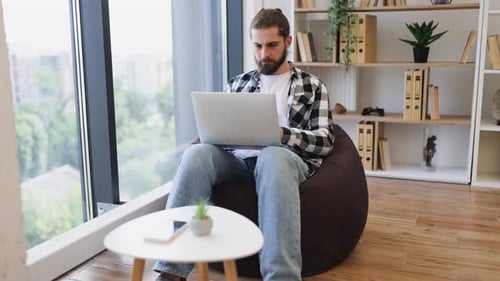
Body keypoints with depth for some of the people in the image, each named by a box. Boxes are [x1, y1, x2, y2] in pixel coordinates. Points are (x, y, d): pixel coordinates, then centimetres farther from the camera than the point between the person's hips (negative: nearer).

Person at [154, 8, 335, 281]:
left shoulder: (312, 86, 14)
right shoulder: (237, 84, 22)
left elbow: (325, 141, 4)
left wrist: (283, 134, -15)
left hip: (285, 157, -2)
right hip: (238, 157, 3)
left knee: (272, 157, -40)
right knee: (197, 153, -31)